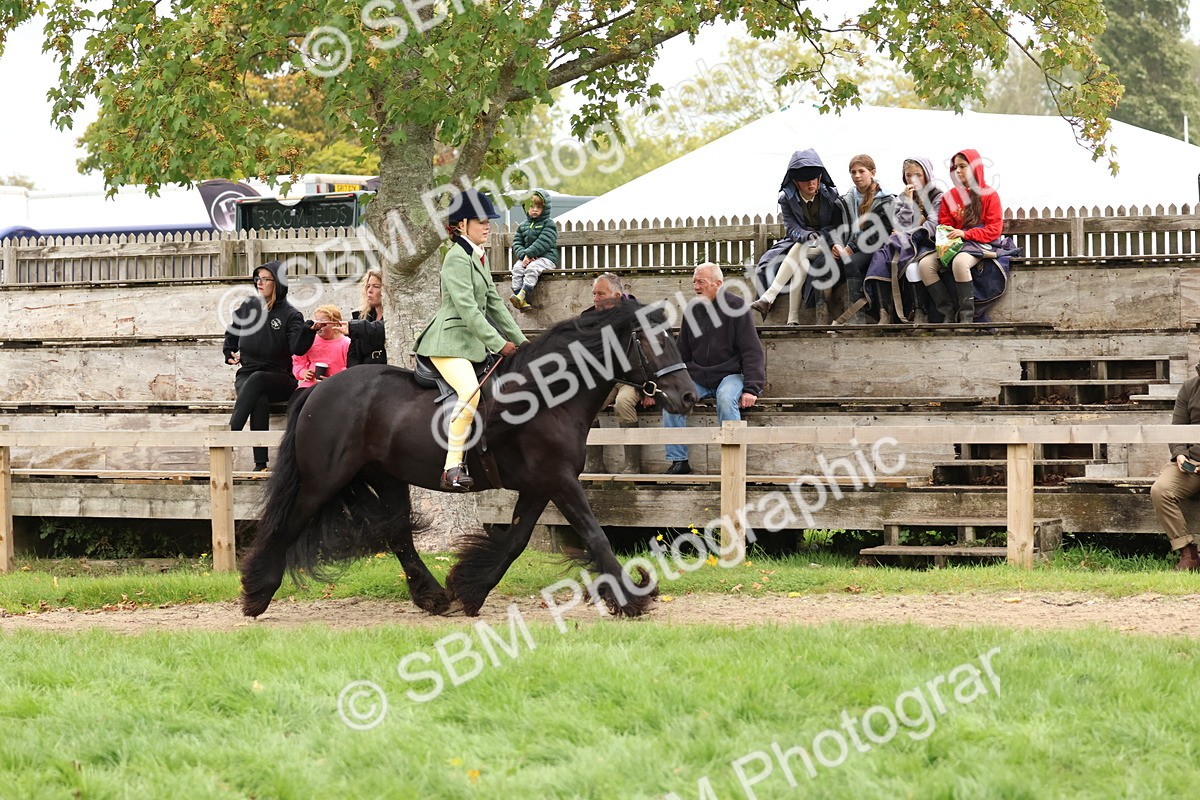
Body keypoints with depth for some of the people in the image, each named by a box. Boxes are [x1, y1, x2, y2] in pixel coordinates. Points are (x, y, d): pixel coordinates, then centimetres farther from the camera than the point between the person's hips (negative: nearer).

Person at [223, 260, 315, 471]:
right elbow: (232, 333, 31)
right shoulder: (247, 307, 10)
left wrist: (309, 331, -36)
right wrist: (230, 353, 19)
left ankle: (231, 430, -48)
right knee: (259, 402, -33)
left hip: (279, 379, -2)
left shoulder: (290, 315, -2)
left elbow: (298, 348, -19)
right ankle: (260, 463, -44)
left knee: (257, 379, -38)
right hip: (246, 375, 2)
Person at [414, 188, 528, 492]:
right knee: (471, 393, -30)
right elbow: (467, 308, -20)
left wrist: (520, 341, 15)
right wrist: (499, 343, -22)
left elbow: (494, 303, 21)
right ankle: (452, 469, -29)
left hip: (472, 341, 11)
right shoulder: (458, 257, -13)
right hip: (450, 339, -11)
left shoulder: (480, 257, 17)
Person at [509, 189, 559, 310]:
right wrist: (523, 255, -11)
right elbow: (517, 242, 10)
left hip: (546, 257, -5)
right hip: (527, 258, 5)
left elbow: (543, 243, -15)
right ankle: (523, 302, -33)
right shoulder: (523, 226, 16)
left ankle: (521, 295, -45)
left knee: (532, 269, -34)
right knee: (517, 268, -23)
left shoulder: (549, 224, -3)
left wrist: (528, 254, -20)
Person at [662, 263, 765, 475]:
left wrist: (751, 388, -18)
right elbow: (682, 354, 18)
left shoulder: (736, 307, -6)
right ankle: (679, 461, -17)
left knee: (726, 399, -36)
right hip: (698, 376, 5)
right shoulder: (692, 310, 9)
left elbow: (752, 352, -9)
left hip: (730, 375, -5)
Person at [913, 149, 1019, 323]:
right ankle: (948, 313, -19)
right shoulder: (950, 196, 14)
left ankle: (967, 315, -30)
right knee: (925, 264, -22)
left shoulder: (989, 195, 1)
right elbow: (944, 225, 18)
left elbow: (994, 230, -5)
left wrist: (965, 234, -17)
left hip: (981, 244, -6)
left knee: (960, 262, -40)